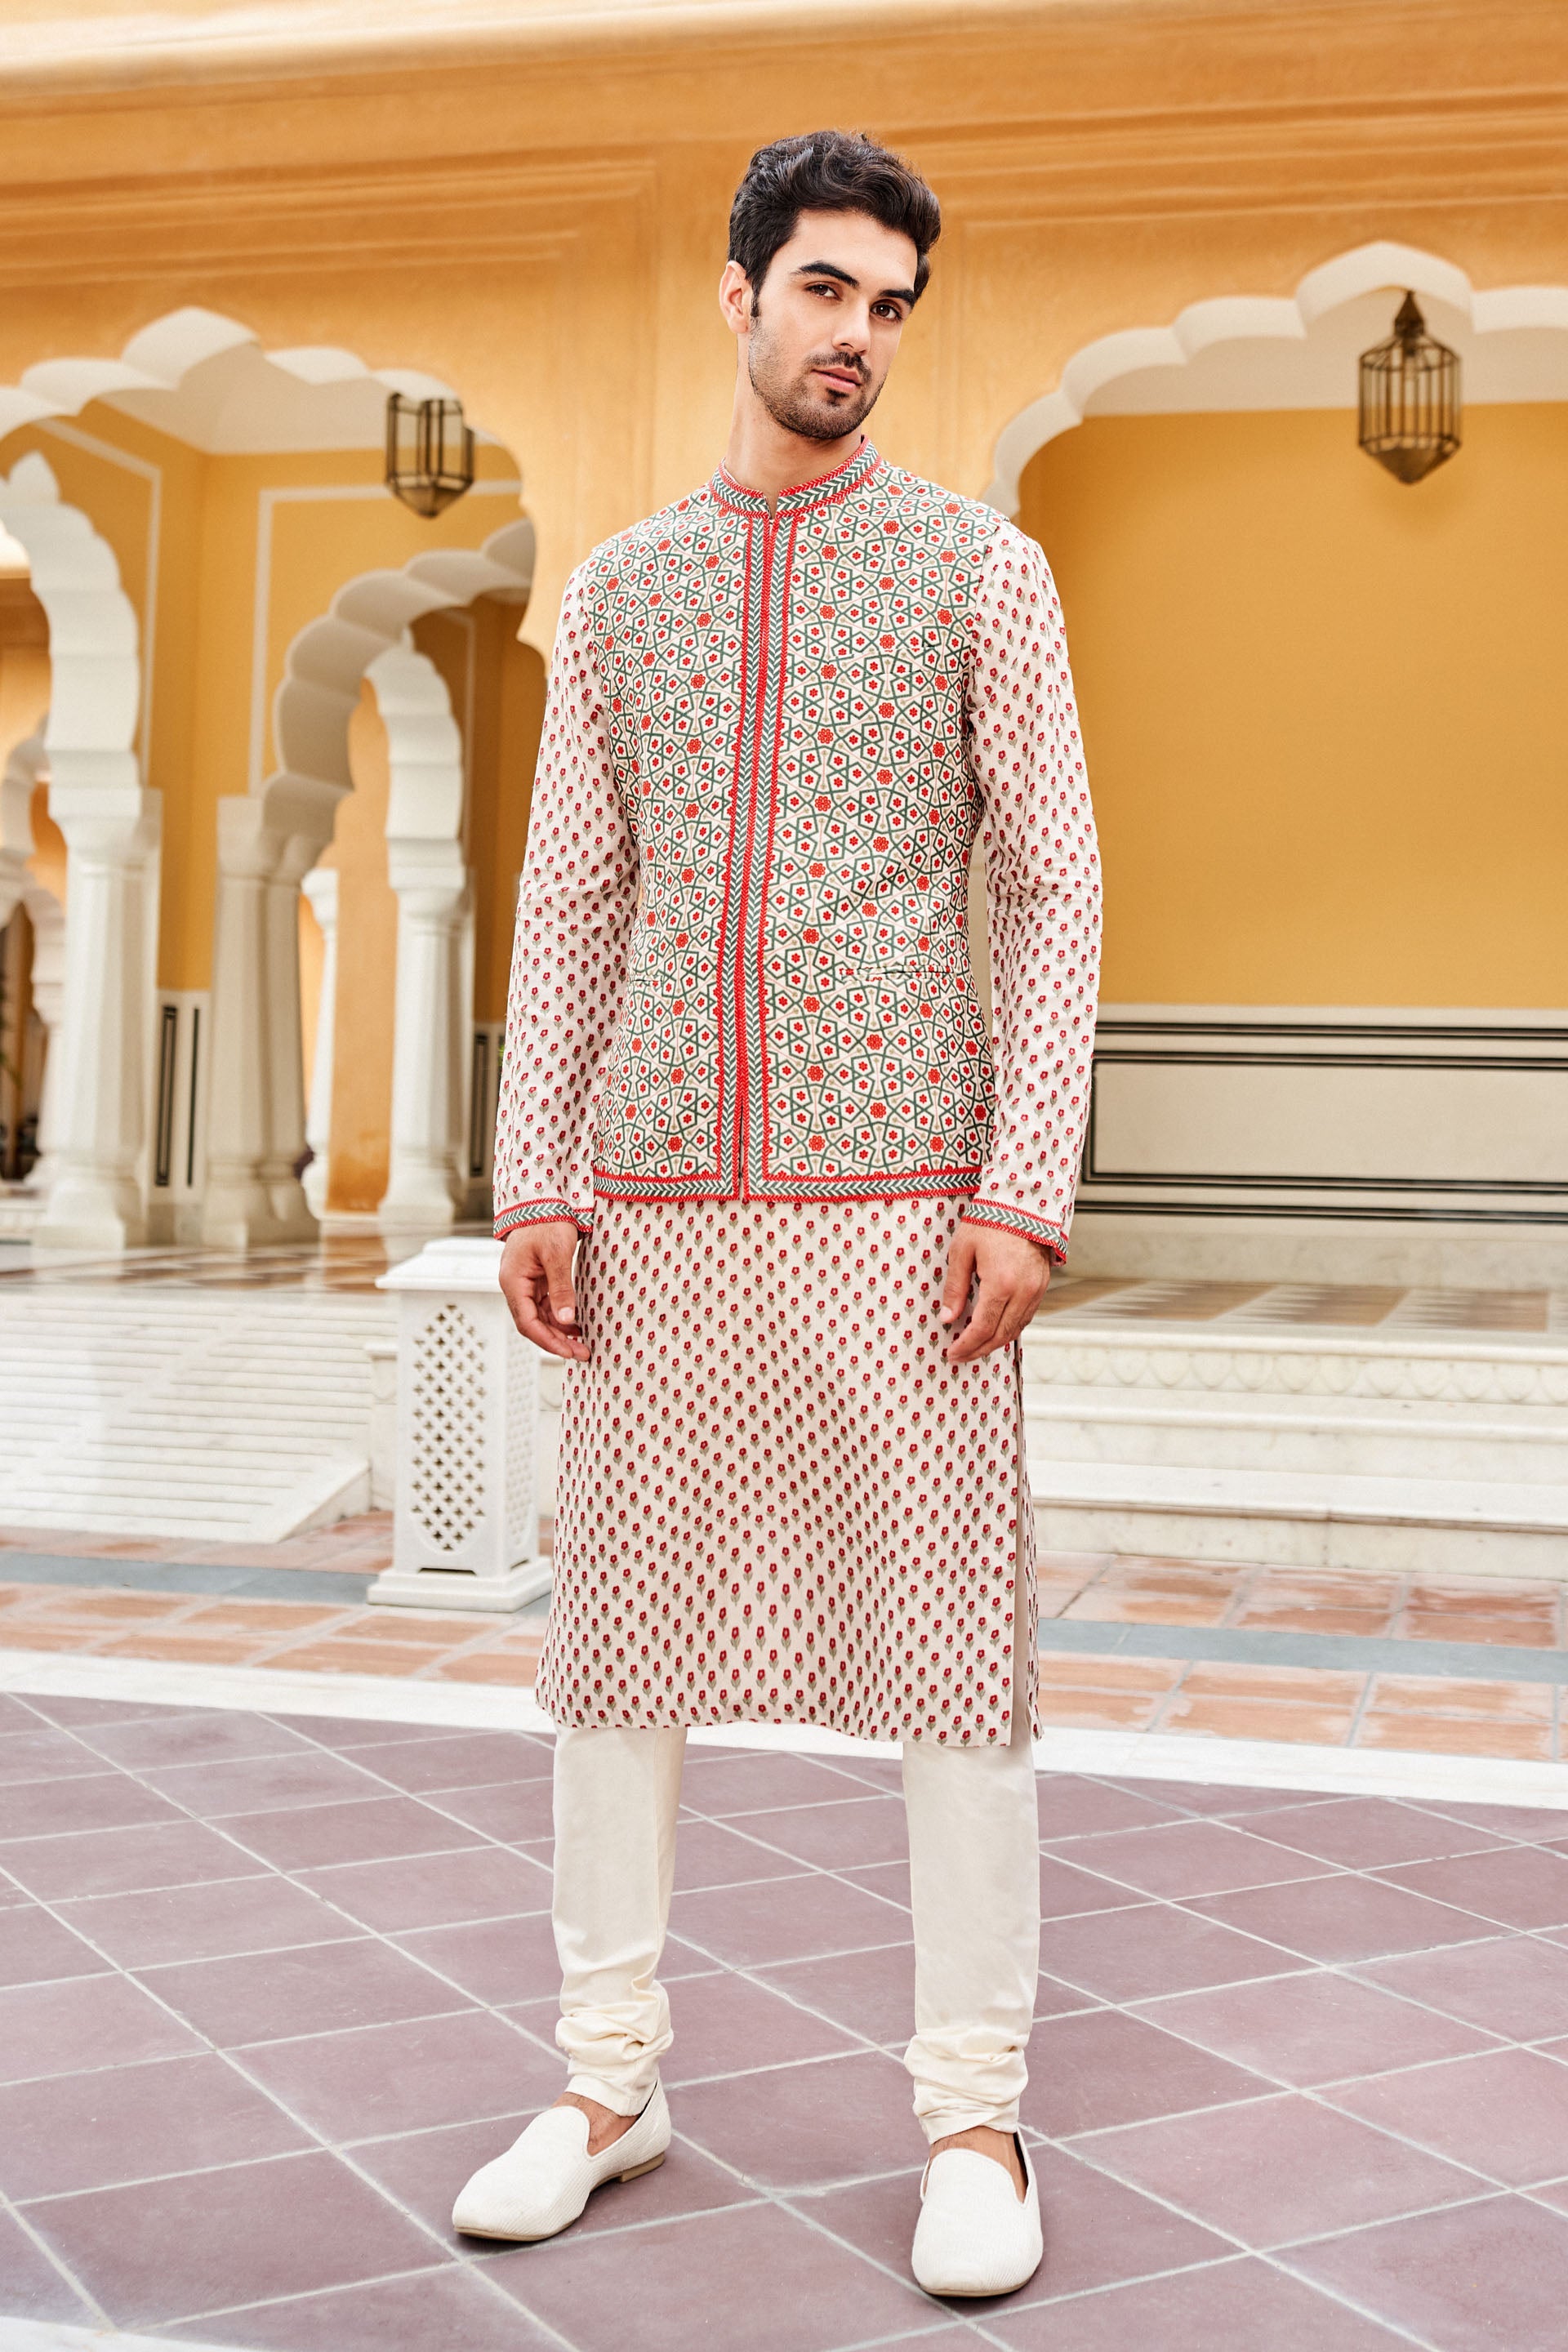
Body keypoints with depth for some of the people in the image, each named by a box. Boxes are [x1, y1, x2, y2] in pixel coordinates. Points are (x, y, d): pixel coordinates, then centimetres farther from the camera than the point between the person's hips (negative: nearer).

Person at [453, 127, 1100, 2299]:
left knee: (948, 1634, -1)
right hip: (661, 1200, 3)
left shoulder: (978, 568, 6)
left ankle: (975, 2123, 12)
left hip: (896, 1186, -3)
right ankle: (606, 2088, 21)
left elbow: (1056, 889, 0)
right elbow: (568, 902, 13)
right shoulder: (622, 588, 15)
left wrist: (1030, 1194, -10)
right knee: (619, 1629, 6)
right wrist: (534, 1183, 4)